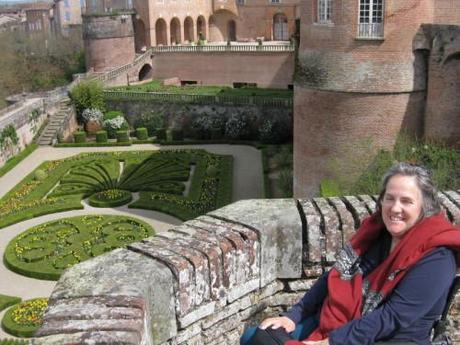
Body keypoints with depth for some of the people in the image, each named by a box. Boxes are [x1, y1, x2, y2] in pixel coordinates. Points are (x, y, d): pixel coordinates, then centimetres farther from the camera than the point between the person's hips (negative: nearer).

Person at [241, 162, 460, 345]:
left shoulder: (436, 258, -15)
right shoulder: (375, 229, 6)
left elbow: (392, 317, -21)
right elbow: (336, 276, 9)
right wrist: (293, 316, 2)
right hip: (333, 322, 7)